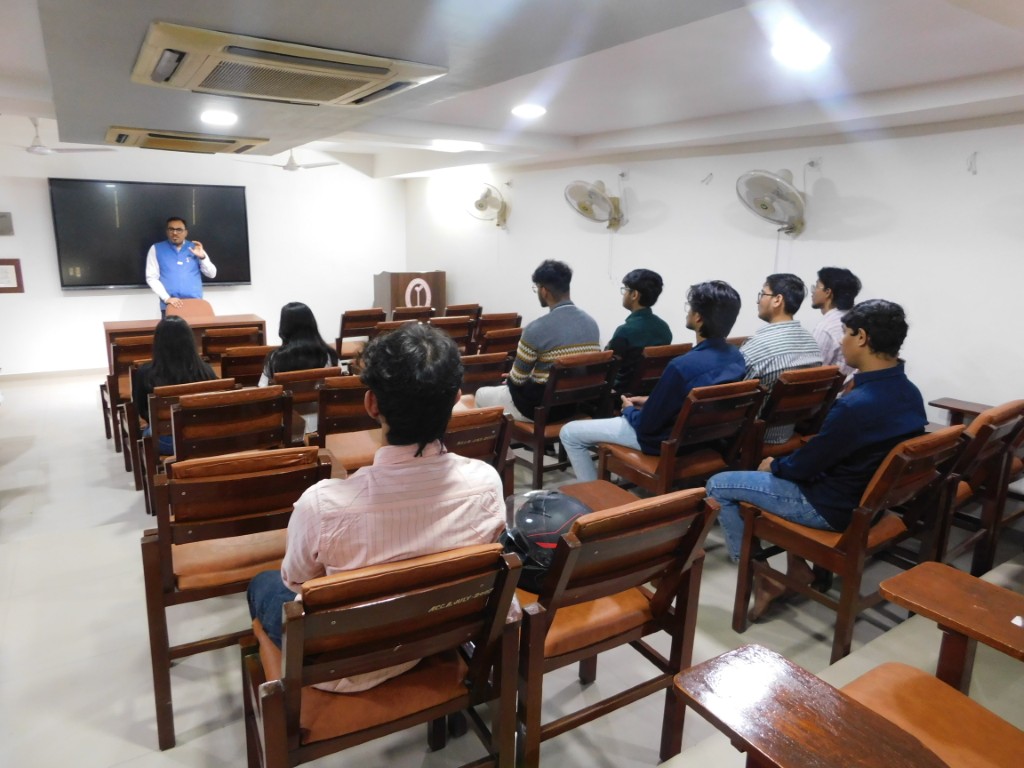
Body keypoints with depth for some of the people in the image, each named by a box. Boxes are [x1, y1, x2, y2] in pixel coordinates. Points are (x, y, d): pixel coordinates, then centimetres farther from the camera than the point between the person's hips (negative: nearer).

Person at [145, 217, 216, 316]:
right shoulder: (156, 249, 7)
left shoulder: (195, 248, 11)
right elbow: (151, 278, 2)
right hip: (170, 306, -1)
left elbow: (212, 274, 8)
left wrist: (202, 257, -9)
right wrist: (167, 298, -11)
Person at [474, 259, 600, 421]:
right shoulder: (592, 323, -2)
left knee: (482, 394, 19)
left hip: (541, 406, -7)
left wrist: (509, 379, 12)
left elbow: (517, 380, -14)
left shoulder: (537, 329, -23)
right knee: (510, 382, 33)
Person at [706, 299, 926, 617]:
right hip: (871, 497, 9)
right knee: (783, 472, 32)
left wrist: (774, 465, 2)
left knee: (718, 486, 1)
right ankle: (797, 565, 26)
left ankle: (761, 578, 9)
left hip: (834, 507, -9)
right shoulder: (910, 394, -3)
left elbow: (807, 464, -19)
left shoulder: (855, 405, -32)